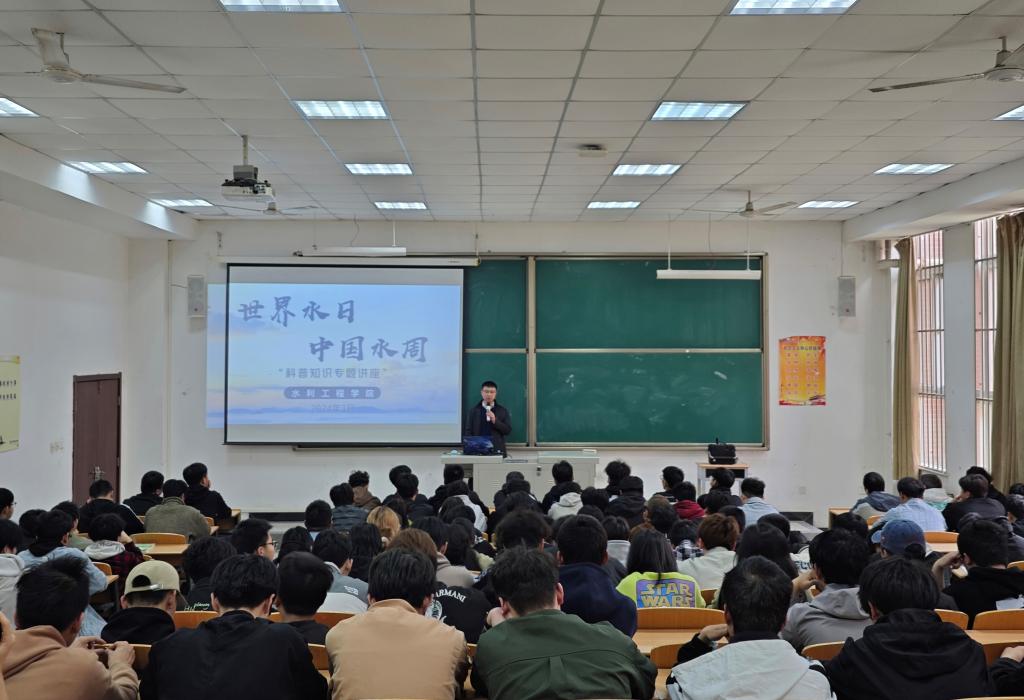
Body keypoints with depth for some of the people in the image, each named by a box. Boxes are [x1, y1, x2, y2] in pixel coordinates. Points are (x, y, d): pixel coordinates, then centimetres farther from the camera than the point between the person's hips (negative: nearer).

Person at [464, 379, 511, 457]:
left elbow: (508, 430, 3)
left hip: (497, 452, 0)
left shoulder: (503, 411, 10)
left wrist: (495, 421, -10)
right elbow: (468, 432, 7)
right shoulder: (473, 411, 9)